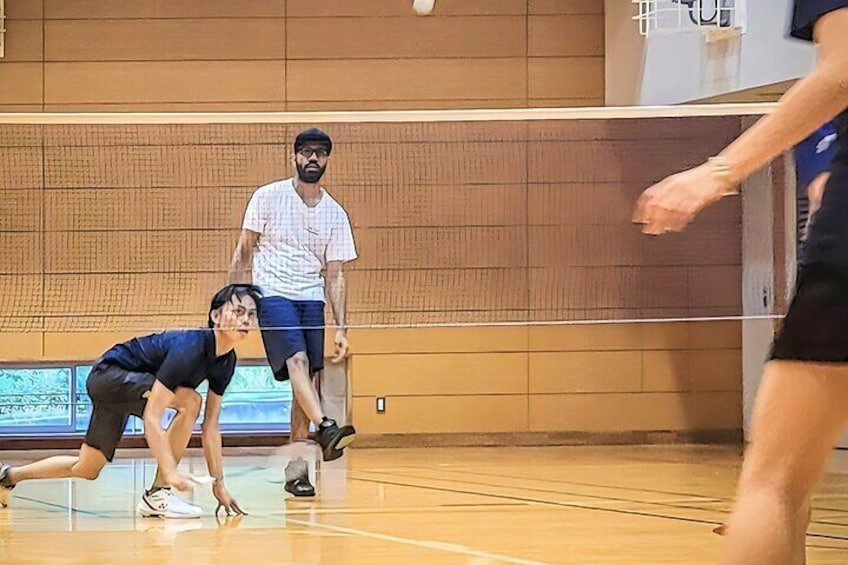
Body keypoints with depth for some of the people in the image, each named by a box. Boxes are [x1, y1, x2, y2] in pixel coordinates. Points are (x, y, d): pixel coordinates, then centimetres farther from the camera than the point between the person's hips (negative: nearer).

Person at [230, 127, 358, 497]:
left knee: (306, 381, -2)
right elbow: (244, 254, 5)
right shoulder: (268, 197, 2)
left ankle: (295, 468, 3)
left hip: (311, 299, 4)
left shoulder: (335, 214, 10)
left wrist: (341, 328, 1)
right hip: (271, 293, -4)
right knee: (297, 361, -26)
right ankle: (324, 428, -46)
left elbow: (335, 275, 10)